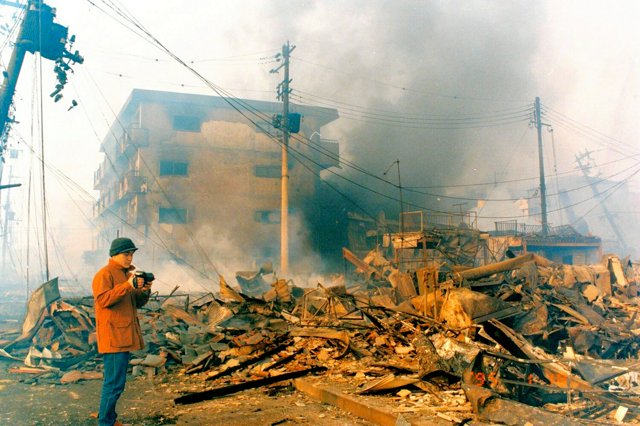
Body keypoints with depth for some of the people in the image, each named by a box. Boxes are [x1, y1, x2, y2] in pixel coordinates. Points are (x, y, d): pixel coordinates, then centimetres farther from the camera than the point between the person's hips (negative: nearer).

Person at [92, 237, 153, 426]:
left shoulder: (127, 274, 18)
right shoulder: (104, 274, -9)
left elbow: (136, 303, 19)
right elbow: (103, 299, -22)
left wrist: (144, 292, -2)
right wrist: (128, 286, -27)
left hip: (125, 335, 9)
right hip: (113, 337, -9)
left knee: (113, 380, 16)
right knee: (115, 383, -8)